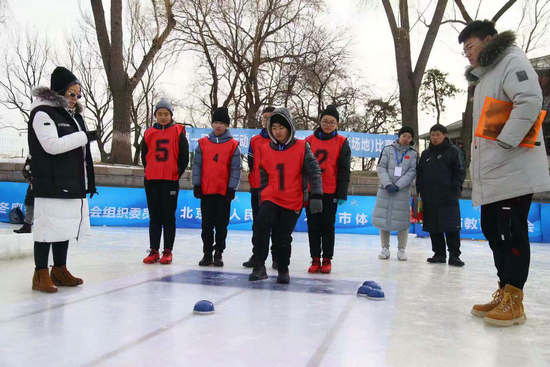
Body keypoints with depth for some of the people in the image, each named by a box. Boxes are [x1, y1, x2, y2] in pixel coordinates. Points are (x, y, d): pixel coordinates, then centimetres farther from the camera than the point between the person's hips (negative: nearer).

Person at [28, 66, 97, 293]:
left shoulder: (74, 115, 19)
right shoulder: (42, 113, -7)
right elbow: (52, 145, -19)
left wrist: (89, 181, 17)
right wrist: (85, 136, -16)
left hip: (73, 185, 8)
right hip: (51, 185, -8)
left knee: (66, 227, 13)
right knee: (48, 228, -5)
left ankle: (60, 270, 24)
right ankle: (41, 275, 6)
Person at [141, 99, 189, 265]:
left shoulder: (178, 132, 1)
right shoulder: (149, 133, 10)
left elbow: (184, 156, 2)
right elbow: (144, 156, 17)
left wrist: (177, 173, 1)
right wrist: (150, 172, 11)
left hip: (171, 180, -3)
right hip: (152, 180, 3)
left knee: (169, 217, 2)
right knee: (154, 217, 7)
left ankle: (167, 251, 10)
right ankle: (153, 251, 14)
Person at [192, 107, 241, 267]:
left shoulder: (233, 145, 1)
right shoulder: (203, 143, 6)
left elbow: (236, 168, -1)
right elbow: (197, 165, 7)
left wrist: (232, 188, -7)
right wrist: (196, 185, 1)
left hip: (224, 192, -1)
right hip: (206, 191, 2)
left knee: (221, 225, 5)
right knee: (207, 225, 8)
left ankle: (218, 254, 17)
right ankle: (207, 253, 18)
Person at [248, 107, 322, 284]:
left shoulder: (302, 147, -3)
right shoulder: (264, 150, 6)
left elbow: (314, 172, -5)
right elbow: (263, 178, 13)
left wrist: (316, 196, -11)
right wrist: (262, 198, 12)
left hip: (293, 201, -2)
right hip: (270, 197, 2)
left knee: (283, 238, 1)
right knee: (261, 226, -22)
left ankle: (283, 270, 26)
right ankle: (259, 267, -14)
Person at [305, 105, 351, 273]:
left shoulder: (341, 142, 2)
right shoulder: (310, 140, 7)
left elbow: (344, 170, 0)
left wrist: (342, 194, -6)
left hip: (330, 192, -2)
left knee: (328, 226, 6)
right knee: (313, 226, 6)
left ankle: (327, 260, 18)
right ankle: (315, 259, 16)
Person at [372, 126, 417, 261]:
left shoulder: (413, 154, 8)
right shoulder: (388, 149, 7)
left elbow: (412, 172, -1)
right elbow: (381, 168, 0)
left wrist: (397, 186, -13)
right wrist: (388, 184, -13)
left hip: (403, 191, 0)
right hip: (385, 190, 0)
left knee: (402, 220, -2)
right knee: (383, 218, 2)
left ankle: (401, 250, 10)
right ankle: (385, 249, 14)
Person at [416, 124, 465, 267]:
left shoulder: (452, 151, 2)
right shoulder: (425, 154, 16)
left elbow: (460, 172, 0)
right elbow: (419, 174, 18)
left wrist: (455, 188, -9)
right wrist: (420, 191, 9)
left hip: (448, 197, -5)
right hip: (429, 198, 5)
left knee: (452, 228, -4)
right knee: (433, 228, 8)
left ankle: (454, 255, 4)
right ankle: (439, 254, 18)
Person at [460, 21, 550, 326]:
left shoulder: (512, 60, -4)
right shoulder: (484, 76, 26)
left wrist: (504, 143, -22)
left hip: (513, 169, -10)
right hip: (490, 173, 10)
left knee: (512, 231, -7)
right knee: (492, 230, 11)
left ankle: (513, 300, 1)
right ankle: (504, 293, 20)